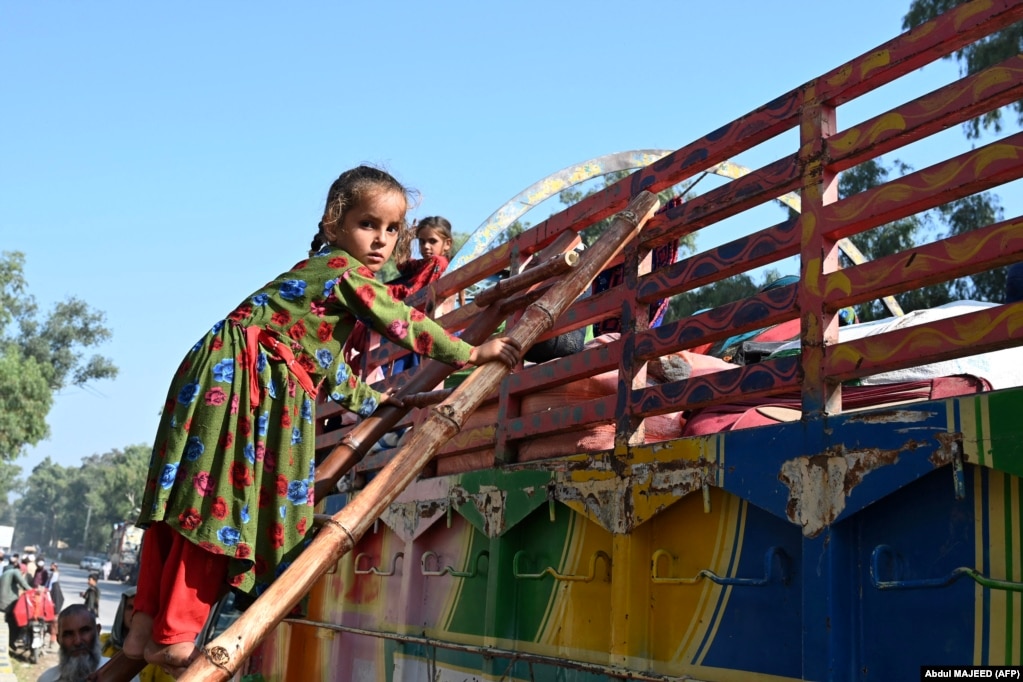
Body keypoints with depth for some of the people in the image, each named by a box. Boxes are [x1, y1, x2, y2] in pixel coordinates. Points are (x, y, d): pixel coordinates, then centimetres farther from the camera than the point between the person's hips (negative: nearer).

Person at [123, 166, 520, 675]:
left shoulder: (323, 270, 24)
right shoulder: (347, 271, -5)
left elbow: (326, 359, 32)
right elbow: (406, 325, -5)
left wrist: (367, 399, 41)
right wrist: (472, 353, 4)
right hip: (242, 379, -10)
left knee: (185, 504, 8)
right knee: (217, 505, -7)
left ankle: (144, 629, 12)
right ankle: (173, 637, -1)